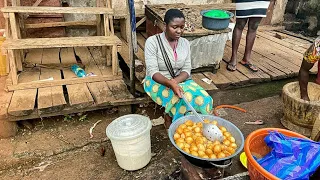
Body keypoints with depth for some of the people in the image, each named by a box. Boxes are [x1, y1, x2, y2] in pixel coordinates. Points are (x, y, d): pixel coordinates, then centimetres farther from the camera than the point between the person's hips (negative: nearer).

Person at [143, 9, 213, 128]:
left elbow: (186, 70, -3)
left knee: (204, 99, -22)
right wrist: (170, 84, -37)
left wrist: (175, 81, -24)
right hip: (158, 82, -4)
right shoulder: (152, 42, -14)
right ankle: (169, 117, -3)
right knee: (185, 97, -32)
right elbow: (153, 72, -19)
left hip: (180, 80, 5)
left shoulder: (185, 43, 1)